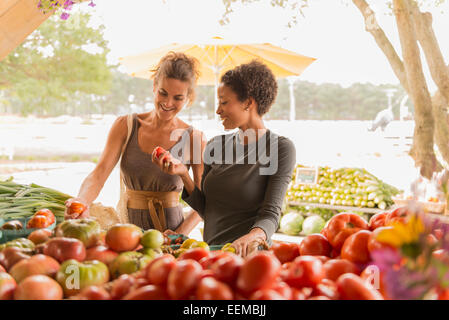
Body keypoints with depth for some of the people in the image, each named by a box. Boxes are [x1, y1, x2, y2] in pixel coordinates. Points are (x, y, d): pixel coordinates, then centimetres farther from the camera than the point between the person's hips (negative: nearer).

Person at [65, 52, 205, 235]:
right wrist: (81, 201, -24)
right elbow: (99, 174, -5)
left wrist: (180, 235, -12)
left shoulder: (193, 138, -2)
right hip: (129, 225, 3)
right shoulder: (125, 126, 3)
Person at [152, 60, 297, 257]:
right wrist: (183, 174, 0)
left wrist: (252, 237, -31)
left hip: (248, 256, -5)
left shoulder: (280, 148, -4)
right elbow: (206, 211, 13)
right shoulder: (216, 146, 11)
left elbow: (271, 214, -10)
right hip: (210, 252, 5)